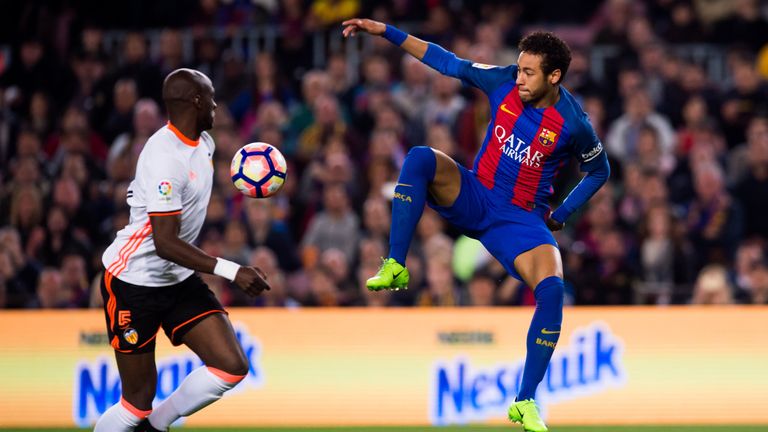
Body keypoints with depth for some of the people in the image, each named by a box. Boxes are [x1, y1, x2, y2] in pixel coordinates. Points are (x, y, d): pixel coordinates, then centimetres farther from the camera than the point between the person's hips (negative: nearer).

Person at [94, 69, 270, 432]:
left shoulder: (203, 143, 4)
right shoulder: (166, 157, -25)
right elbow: (165, 243, -30)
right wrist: (231, 271, -32)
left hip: (180, 279, 9)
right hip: (135, 282, -9)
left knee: (232, 368, -5)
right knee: (139, 399, -5)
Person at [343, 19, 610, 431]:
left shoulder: (574, 125, -13)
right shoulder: (504, 83, -7)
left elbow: (599, 172, 5)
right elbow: (448, 62, 1)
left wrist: (560, 215, 0)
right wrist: (385, 31, -3)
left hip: (522, 219, -2)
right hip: (474, 197, 2)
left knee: (551, 289, -28)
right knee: (420, 157, -28)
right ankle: (395, 267, -24)